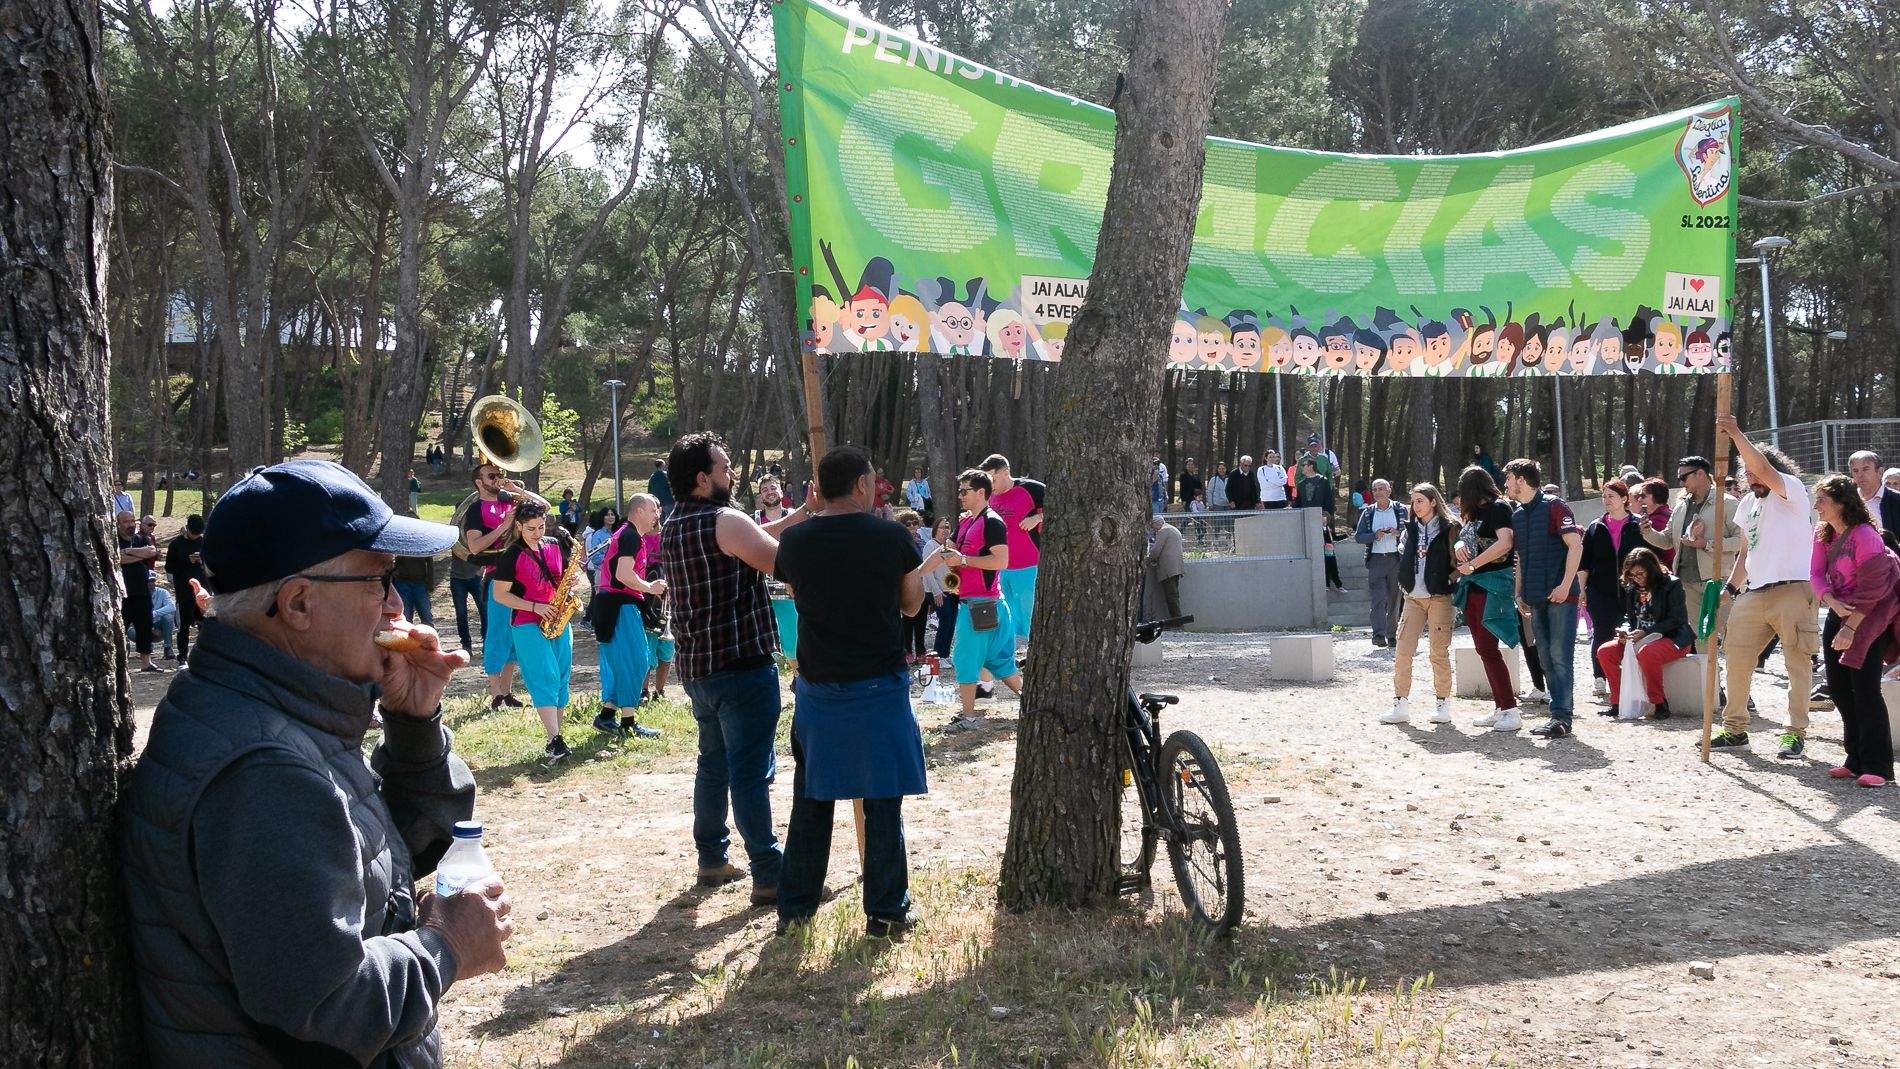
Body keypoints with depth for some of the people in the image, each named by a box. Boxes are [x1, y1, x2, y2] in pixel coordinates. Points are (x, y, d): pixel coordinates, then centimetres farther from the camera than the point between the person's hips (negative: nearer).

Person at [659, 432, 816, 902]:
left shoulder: (673, 527, 12)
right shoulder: (725, 521, -16)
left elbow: (753, 537, 17)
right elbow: (784, 563, -18)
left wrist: (803, 512, 13)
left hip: (696, 667, 9)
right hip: (742, 665, -9)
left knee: (713, 764, 19)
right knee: (752, 772, -6)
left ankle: (712, 859, 27)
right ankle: (769, 876, -3)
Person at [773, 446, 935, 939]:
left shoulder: (795, 541, -3)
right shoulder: (893, 537, -9)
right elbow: (912, 605, 5)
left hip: (816, 688, 3)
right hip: (879, 686, -3)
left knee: (811, 800, 15)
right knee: (882, 803, 6)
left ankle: (796, 906, 21)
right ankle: (885, 912, 12)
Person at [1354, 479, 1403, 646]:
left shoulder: (1400, 510, 8)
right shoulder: (1367, 512, 10)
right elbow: (1358, 536, 7)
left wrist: (1398, 533, -12)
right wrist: (1375, 535, -11)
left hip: (1396, 559, 1)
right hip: (1376, 560, -1)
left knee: (1394, 599, 4)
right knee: (1378, 598, -12)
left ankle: (1392, 635, 11)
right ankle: (1378, 634, -20)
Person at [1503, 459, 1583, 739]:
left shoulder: (1553, 507, -6)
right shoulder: (1516, 516, 15)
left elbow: (1575, 545, -13)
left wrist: (1566, 585, -18)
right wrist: (1520, 592, 14)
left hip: (1561, 595, -8)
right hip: (1537, 598, 8)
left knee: (1560, 656, -10)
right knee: (1545, 658, 7)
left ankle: (1562, 716, -10)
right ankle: (1559, 713, 12)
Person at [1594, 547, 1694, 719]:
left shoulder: (1672, 584, -9)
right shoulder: (1632, 589, 11)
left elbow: (1676, 620, -14)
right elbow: (1629, 616, 19)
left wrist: (1645, 632, -23)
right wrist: (1625, 629, -6)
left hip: (1673, 639, -7)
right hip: (1640, 639, 7)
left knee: (1646, 653, -39)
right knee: (1604, 651, -12)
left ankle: (1660, 704, -25)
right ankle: (1618, 701, -8)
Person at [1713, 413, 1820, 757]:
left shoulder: (1791, 491, -2)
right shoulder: (1748, 505, 19)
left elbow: (1764, 468, -23)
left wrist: (1736, 433, -25)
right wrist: (1730, 590, 17)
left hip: (1793, 590, -8)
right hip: (1755, 593, 8)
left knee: (1797, 664, -3)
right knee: (1737, 658, 7)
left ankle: (1796, 734, 1)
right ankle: (1735, 728, 17)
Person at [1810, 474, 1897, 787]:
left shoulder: (1865, 535, -20)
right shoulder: (1823, 535, 4)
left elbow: (1871, 587, -21)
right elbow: (1816, 574, -1)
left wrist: (1851, 627, -21)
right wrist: (1833, 603, -20)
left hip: (1872, 615, -8)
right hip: (1840, 613, 8)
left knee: (1864, 688, -14)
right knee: (1838, 688, 5)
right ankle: (1856, 760, 15)